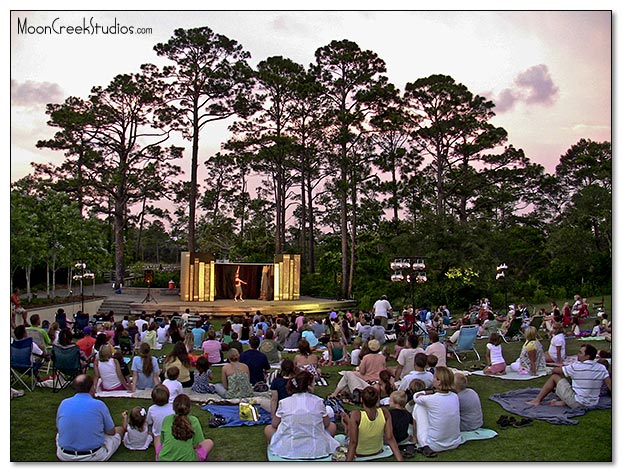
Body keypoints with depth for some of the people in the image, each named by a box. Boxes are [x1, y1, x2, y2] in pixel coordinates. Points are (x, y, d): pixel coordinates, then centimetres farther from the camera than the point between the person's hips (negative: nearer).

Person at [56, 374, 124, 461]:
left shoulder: (64, 403, -4)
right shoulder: (99, 405, -13)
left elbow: (58, 429, 13)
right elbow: (111, 432, 0)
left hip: (65, 457, 2)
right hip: (94, 457, -2)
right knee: (119, 429, 21)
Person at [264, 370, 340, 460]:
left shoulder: (284, 403, -6)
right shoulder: (318, 401, -6)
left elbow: (274, 425, 5)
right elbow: (326, 424, 6)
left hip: (288, 451, 0)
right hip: (316, 450, 0)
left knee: (268, 429, 24)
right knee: (332, 426, 25)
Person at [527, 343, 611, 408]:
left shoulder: (576, 367, -12)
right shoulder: (602, 368, -1)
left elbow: (555, 370, 1)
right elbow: (610, 385, -3)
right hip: (593, 404, 6)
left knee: (554, 377, 6)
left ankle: (537, 400, 11)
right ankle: (561, 403, 7)